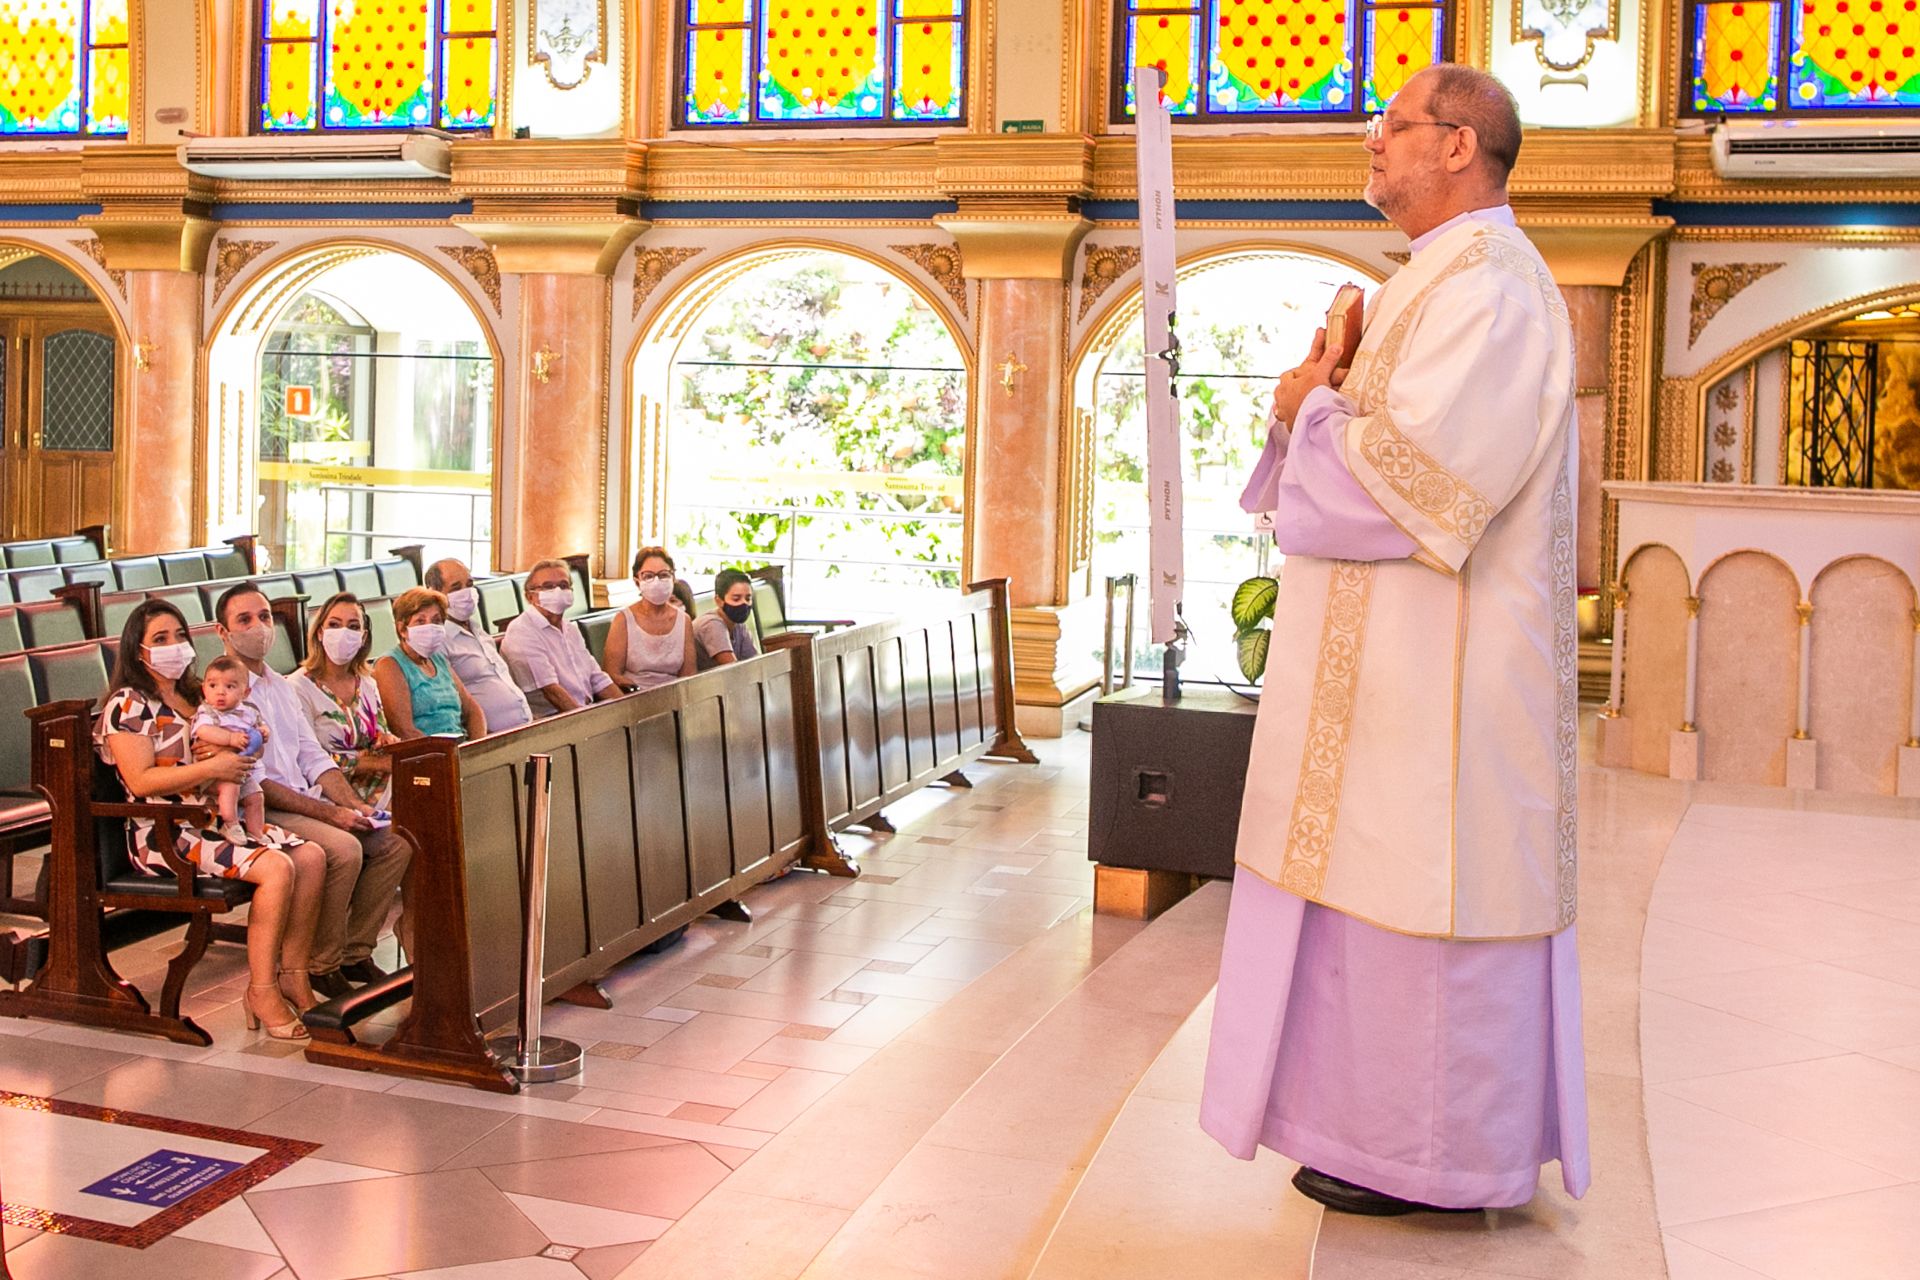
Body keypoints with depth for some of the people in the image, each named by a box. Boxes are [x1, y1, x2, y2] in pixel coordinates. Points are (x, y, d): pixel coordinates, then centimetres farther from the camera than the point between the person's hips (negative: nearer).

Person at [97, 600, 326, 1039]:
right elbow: (141, 781, -17)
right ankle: (262, 991, -20)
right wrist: (212, 767, -19)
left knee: (311, 857, -14)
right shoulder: (128, 706, -5)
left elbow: (222, 751, 30)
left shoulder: (194, 696, 20)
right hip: (165, 834, -8)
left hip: (216, 820, 8)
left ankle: (293, 976, -11)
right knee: (276, 867, -28)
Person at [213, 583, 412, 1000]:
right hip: (259, 811, -8)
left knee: (395, 839, -9)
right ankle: (321, 964, -14)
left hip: (308, 802, 8)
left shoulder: (280, 685, 20)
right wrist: (330, 814, -19)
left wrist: (353, 804, -1)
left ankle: (355, 951, -1)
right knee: (343, 848, -30)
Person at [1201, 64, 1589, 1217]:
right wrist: (1320, 406, 3)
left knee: (1413, 901, -3)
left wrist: (1312, 409, -9)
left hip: (1439, 673, -10)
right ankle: (1394, 1128, 24)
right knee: (1386, 893, 14)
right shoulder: (1443, 283, 19)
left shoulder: (1486, 288, -15)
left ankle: (1424, 1159, 9)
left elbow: (1408, 477, -25)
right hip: (1395, 659, 10)